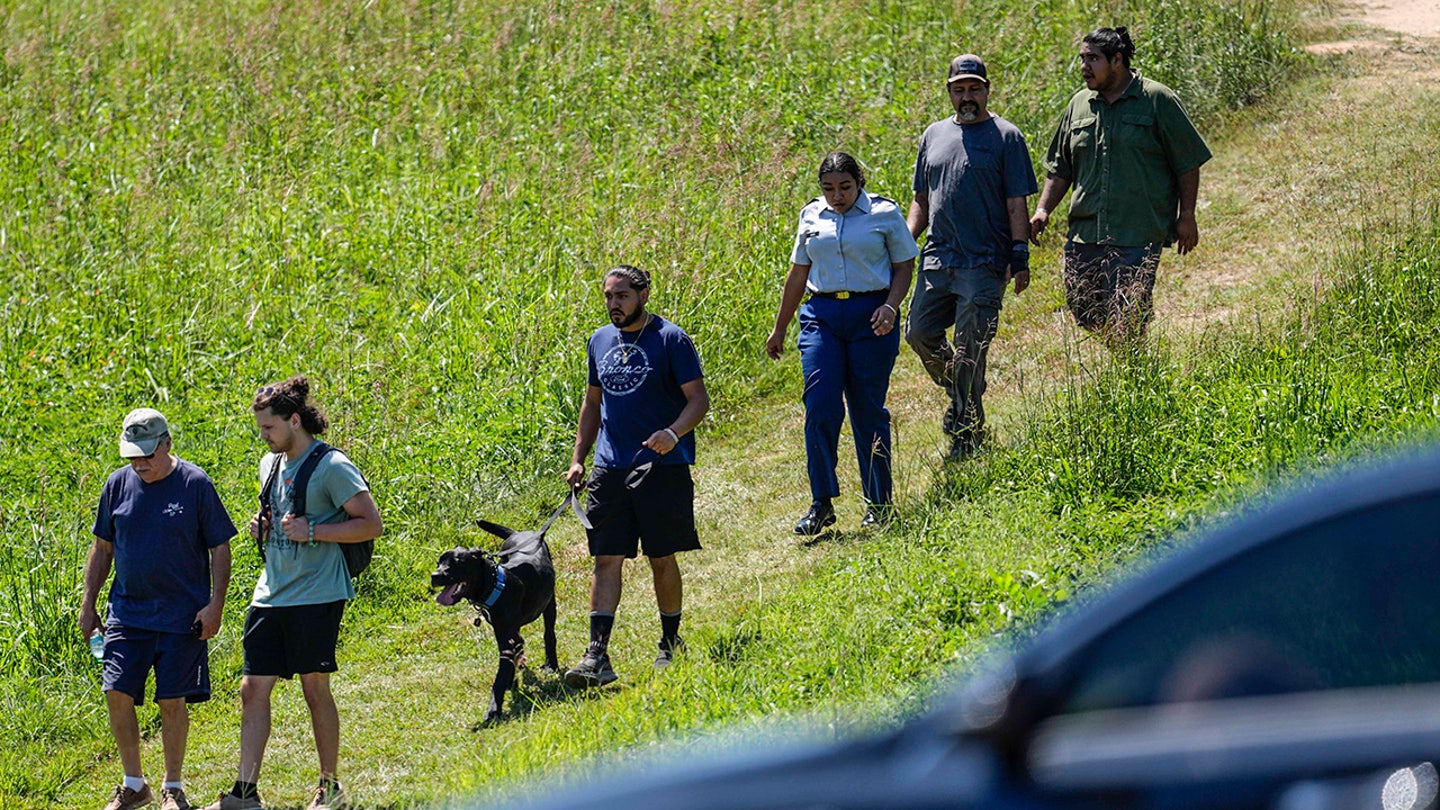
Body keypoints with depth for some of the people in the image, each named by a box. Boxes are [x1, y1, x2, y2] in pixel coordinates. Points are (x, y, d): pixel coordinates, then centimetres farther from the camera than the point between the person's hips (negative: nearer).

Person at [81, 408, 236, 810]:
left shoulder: (195, 484, -7)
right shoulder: (118, 484, 4)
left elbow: (220, 549, -2)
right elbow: (102, 548, 14)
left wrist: (216, 604, -10)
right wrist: (88, 604, 11)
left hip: (182, 616, -3)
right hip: (127, 611, 3)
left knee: (172, 701, 1)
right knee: (117, 694, -3)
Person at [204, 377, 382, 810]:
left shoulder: (331, 467, -11)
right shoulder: (271, 464, 13)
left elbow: (372, 524, -13)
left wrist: (312, 531, -20)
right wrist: (261, 527, 6)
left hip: (316, 596, -7)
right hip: (271, 595, 7)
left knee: (315, 689, 0)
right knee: (253, 688, 1)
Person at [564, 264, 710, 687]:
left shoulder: (670, 340, -5)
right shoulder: (600, 341, 13)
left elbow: (698, 399, -7)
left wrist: (674, 433, -26)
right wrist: (578, 458, 15)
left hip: (662, 466, -5)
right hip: (610, 469, 5)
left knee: (662, 558, 4)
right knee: (606, 559, -4)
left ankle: (671, 646, 20)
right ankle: (597, 656, -10)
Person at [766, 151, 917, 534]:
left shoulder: (884, 213, 2)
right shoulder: (812, 216, 11)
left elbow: (904, 267, 5)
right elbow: (798, 273, 19)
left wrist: (891, 307, -13)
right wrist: (780, 328, 22)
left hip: (870, 316, -2)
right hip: (822, 315, 2)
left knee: (868, 411, 1)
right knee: (821, 407, -10)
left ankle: (879, 505, 14)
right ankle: (821, 504, -5)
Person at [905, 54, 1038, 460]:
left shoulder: (1005, 137, 0)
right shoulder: (934, 136, 15)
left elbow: (1016, 204, -2)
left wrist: (1020, 257, -9)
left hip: (985, 263, -5)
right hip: (938, 258, 5)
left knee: (970, 350, -6)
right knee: (920, 334, 1)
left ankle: (968, 434, 1)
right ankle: (960, 395, 26)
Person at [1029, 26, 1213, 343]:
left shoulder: (1158, 100, -2)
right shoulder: (1079, 105, 13)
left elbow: (1188, 164, 1)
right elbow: (1060, 170, 19)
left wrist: (1186, 217, -3)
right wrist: (1043, 210, 5)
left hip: (1137, 237, -6)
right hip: (1084, 234, 6)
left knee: (1124, 322, -9)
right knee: (1082, 312, 6)